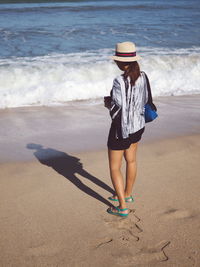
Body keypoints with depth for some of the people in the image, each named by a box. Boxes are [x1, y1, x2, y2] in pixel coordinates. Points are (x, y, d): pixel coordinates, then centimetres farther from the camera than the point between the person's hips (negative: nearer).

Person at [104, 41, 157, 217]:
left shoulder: (120, 82, -25)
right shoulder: (143, 77, -4)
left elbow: (116, 109, -23)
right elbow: (147, 101, 5)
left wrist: (108, 102, -3)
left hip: (122, 127, -8)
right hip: (139, 125, 8)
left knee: (115, 167, 6)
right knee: (131, 160, 24)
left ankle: (123, 207, 9)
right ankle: (127, 194, 43)